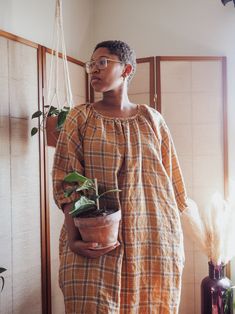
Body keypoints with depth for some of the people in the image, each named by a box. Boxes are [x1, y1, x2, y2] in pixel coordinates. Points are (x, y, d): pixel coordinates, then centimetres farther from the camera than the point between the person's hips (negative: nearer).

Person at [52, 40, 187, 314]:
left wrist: (176, 239, 8)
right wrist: (73, 238, -15)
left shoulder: (151, 119, 7)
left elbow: (171, 181, 10)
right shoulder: (80, 117, 4)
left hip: (154, 241, 2)